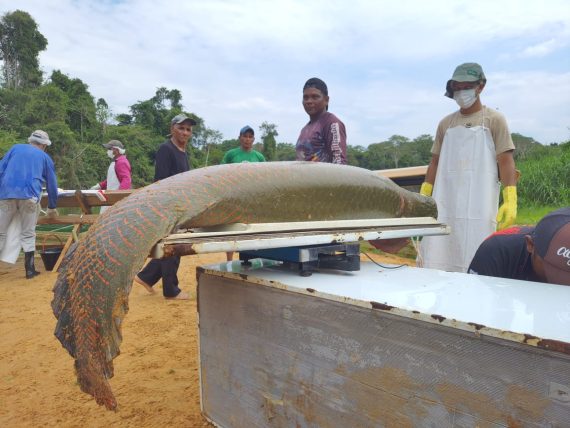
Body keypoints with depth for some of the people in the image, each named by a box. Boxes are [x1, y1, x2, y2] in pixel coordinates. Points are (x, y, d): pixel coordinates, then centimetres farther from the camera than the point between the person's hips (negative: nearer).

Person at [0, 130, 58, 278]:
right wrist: (52, 207, 31)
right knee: (28, 234, 7)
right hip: (29, 195, -1)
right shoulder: (45, 157, 19)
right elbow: (52, 184, 21)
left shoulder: (16, 148, 22)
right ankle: (30, 269, 7)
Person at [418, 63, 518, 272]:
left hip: (478, 209, -4)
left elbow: (506, 161, -1)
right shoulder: (445, 123, 15)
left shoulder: (494, 120, 4)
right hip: (445, 207, 4)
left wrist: (510, 201, -12)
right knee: (435, 264, 1)